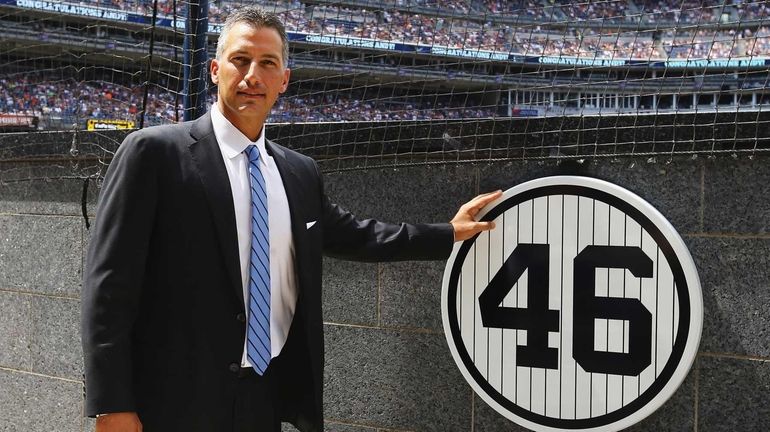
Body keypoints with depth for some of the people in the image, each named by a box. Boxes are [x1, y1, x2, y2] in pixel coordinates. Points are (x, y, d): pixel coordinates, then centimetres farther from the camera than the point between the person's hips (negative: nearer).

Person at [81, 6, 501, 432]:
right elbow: (109, 284, -10)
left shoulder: (300, 173, 9)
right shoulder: (153, 152, -7)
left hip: (268, 395, 5)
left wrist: (449, 233, 25)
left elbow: (350, 234, 25)